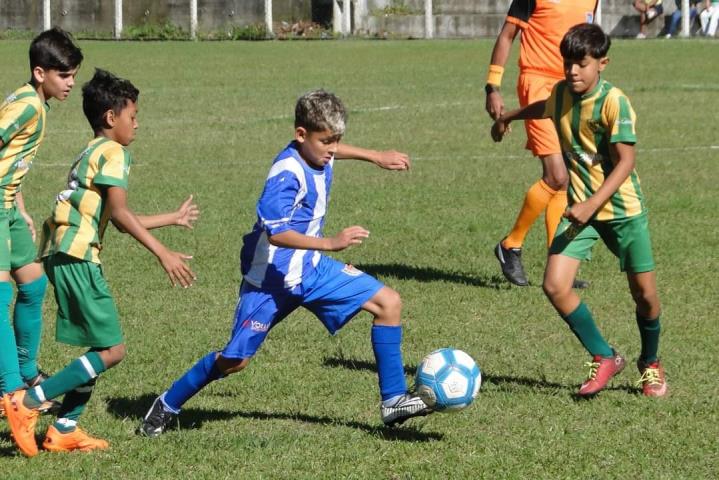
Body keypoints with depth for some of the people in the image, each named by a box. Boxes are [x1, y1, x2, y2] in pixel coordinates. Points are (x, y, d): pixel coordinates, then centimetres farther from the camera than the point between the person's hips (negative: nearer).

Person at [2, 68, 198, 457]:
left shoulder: (92, 152, 24)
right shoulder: (113, 152, -7)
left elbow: (118, 220, 28)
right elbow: (120, 215, -17)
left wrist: (174, 218, 38)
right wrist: (164, 255, -19)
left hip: (66, 256, 10)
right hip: (76, 256, -10)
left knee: (100, 347, 14)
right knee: (112, 350, -8)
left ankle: (64, 429, 13)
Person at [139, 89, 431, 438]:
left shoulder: (321, 158, -1)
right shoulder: (287, 173, -26)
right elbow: (276, 233, -36)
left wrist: (378, 158, 36)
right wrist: (332, 243, -43)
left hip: (310, 268, 8)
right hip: (272, 277, -8)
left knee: (389, 303, -2)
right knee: (235, 360, -3)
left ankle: (393, 401, 3)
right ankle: (168, 405, 20)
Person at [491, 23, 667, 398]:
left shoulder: (614, 103, -19)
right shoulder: (561, 93, -1)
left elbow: (625, 162, -22)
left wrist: (592, 205, -31)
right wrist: (509, 116, 40)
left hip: (622, 208, -4)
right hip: (580, 207, 4)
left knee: (644, 292, 4)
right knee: (555, 286, -12)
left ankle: (650, 364, 31)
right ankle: (604, 358, 4)